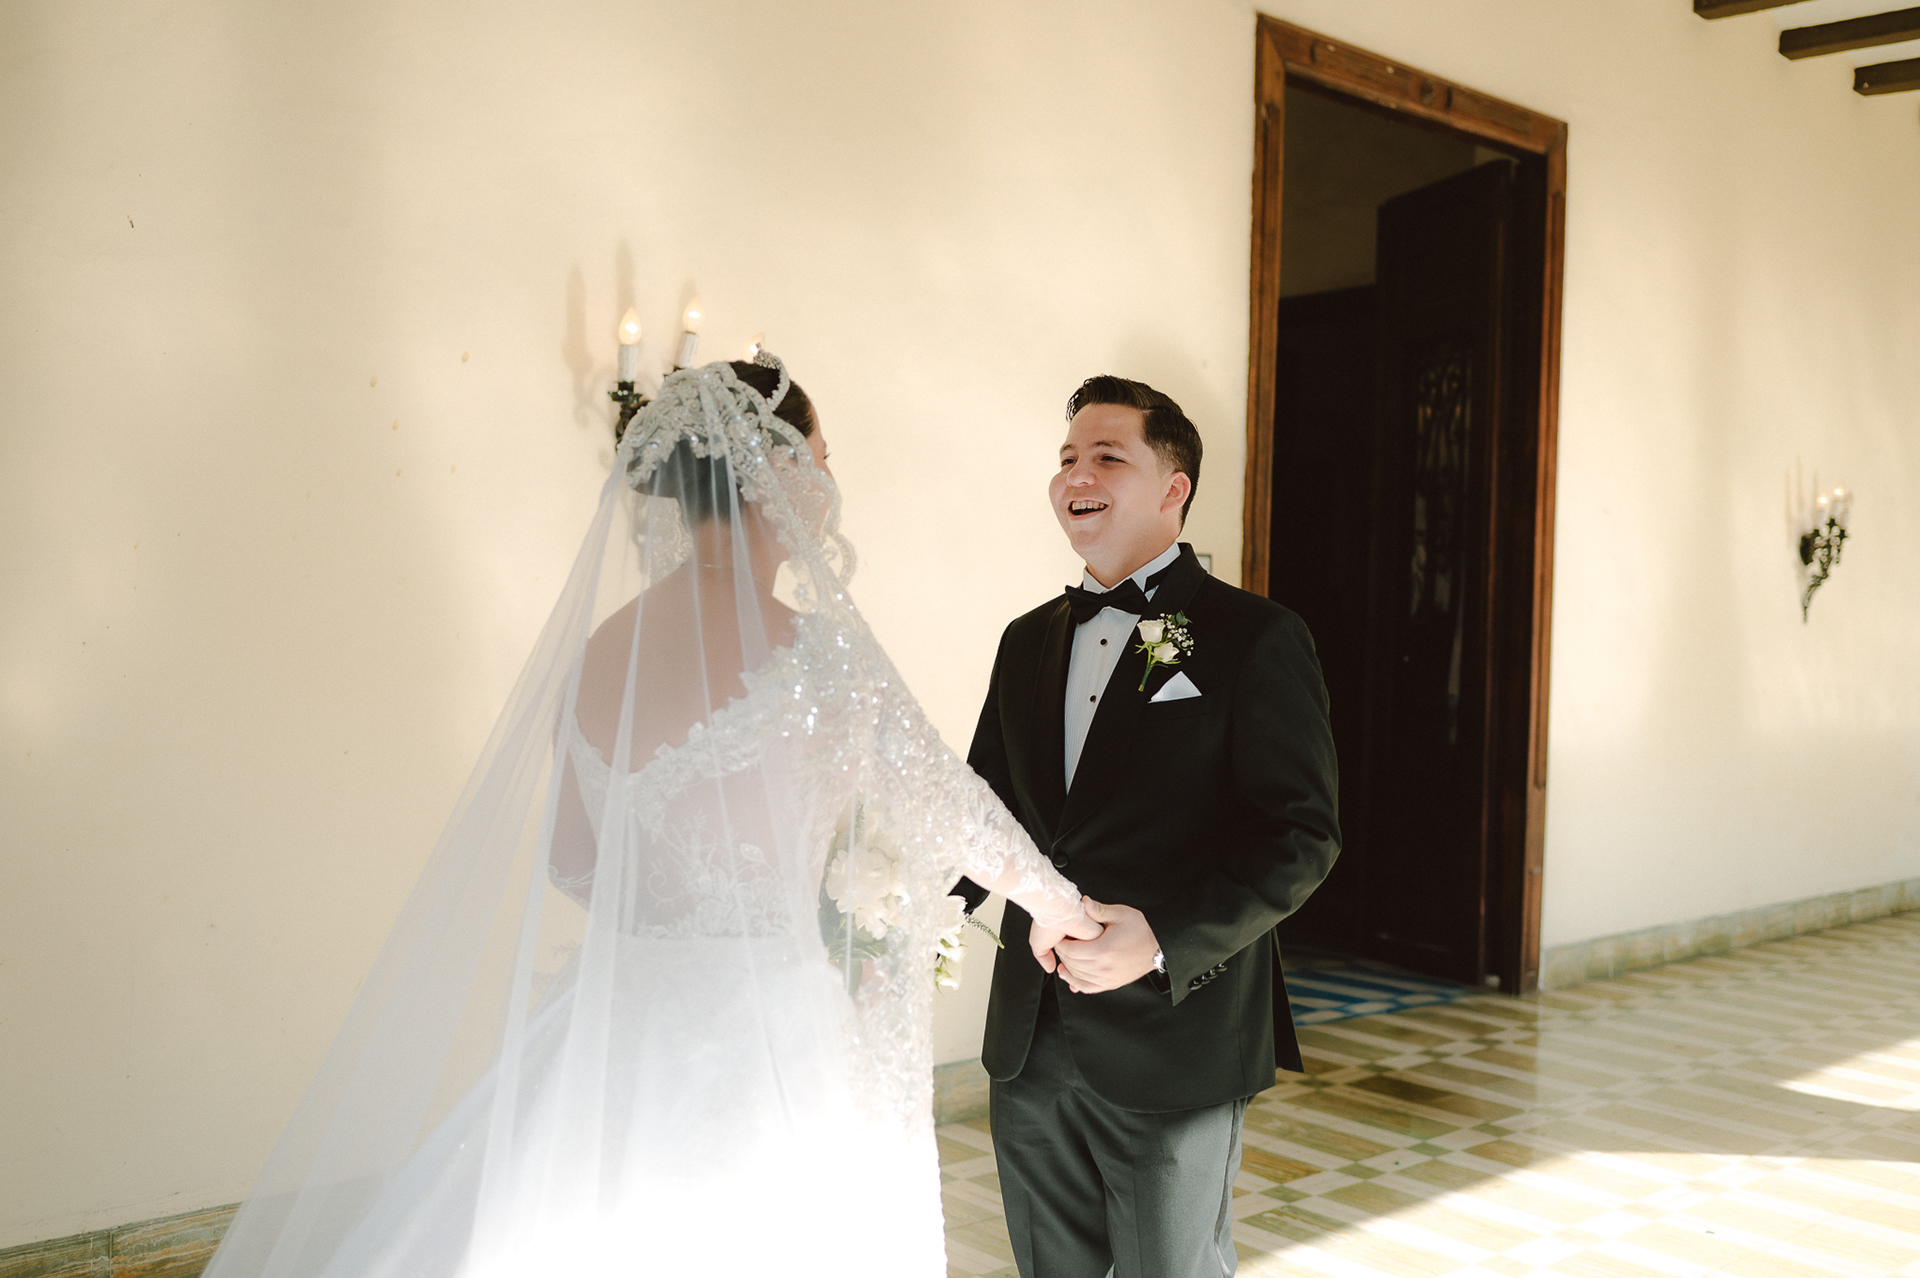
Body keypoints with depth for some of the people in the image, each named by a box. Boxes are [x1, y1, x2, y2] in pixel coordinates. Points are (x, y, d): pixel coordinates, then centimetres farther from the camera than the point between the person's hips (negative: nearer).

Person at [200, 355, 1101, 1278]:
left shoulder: (600, 647, 1)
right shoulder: (814, 652, -17)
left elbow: (570, 862, 10)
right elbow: (950, 810, -5)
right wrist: (1058, 902, 12)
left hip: (621, 1029, 6)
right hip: (769, 1048, -6)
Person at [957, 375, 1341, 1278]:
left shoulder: (1254, 638, -8)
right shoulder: (1029, 640, 10)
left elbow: (1300, 832, -14)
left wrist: (1166, 938, -25)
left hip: (1176, 1041, -5)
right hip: (1029, 1043, 5)